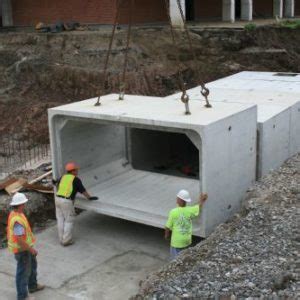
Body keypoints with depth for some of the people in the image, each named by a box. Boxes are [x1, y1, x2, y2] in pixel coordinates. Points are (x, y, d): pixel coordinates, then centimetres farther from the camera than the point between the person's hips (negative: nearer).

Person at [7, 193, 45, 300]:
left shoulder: (15, 213, -1)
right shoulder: (17, 220, -34)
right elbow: (19, 240, -31)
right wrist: (31, 249, -20)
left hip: (24, 246, 10)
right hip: (21, 249, -10)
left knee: (32, 264, 27)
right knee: (23, 272, 6)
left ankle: (32, 285, 46)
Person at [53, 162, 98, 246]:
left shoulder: (64, 177, 13)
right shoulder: (76, 180, -6)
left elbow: (57, 183, 34)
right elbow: (83, 190, -1)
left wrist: (55, 182, 56)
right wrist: (90, 198, 13)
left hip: (58, 199, 7)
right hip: (66, 202, -7)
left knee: (61, 220, 13)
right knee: (69, 221, 4)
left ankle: (62, 239, 20)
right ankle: (66, 241, 6)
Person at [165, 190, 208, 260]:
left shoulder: (173, 212, -19)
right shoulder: (190, 210, -10)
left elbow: (168, 227, -9)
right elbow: (199, 206, 12)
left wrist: (166, 235, 9)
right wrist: (201, 201, 31)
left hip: (176, 242, -4)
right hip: (187, 241, 4)